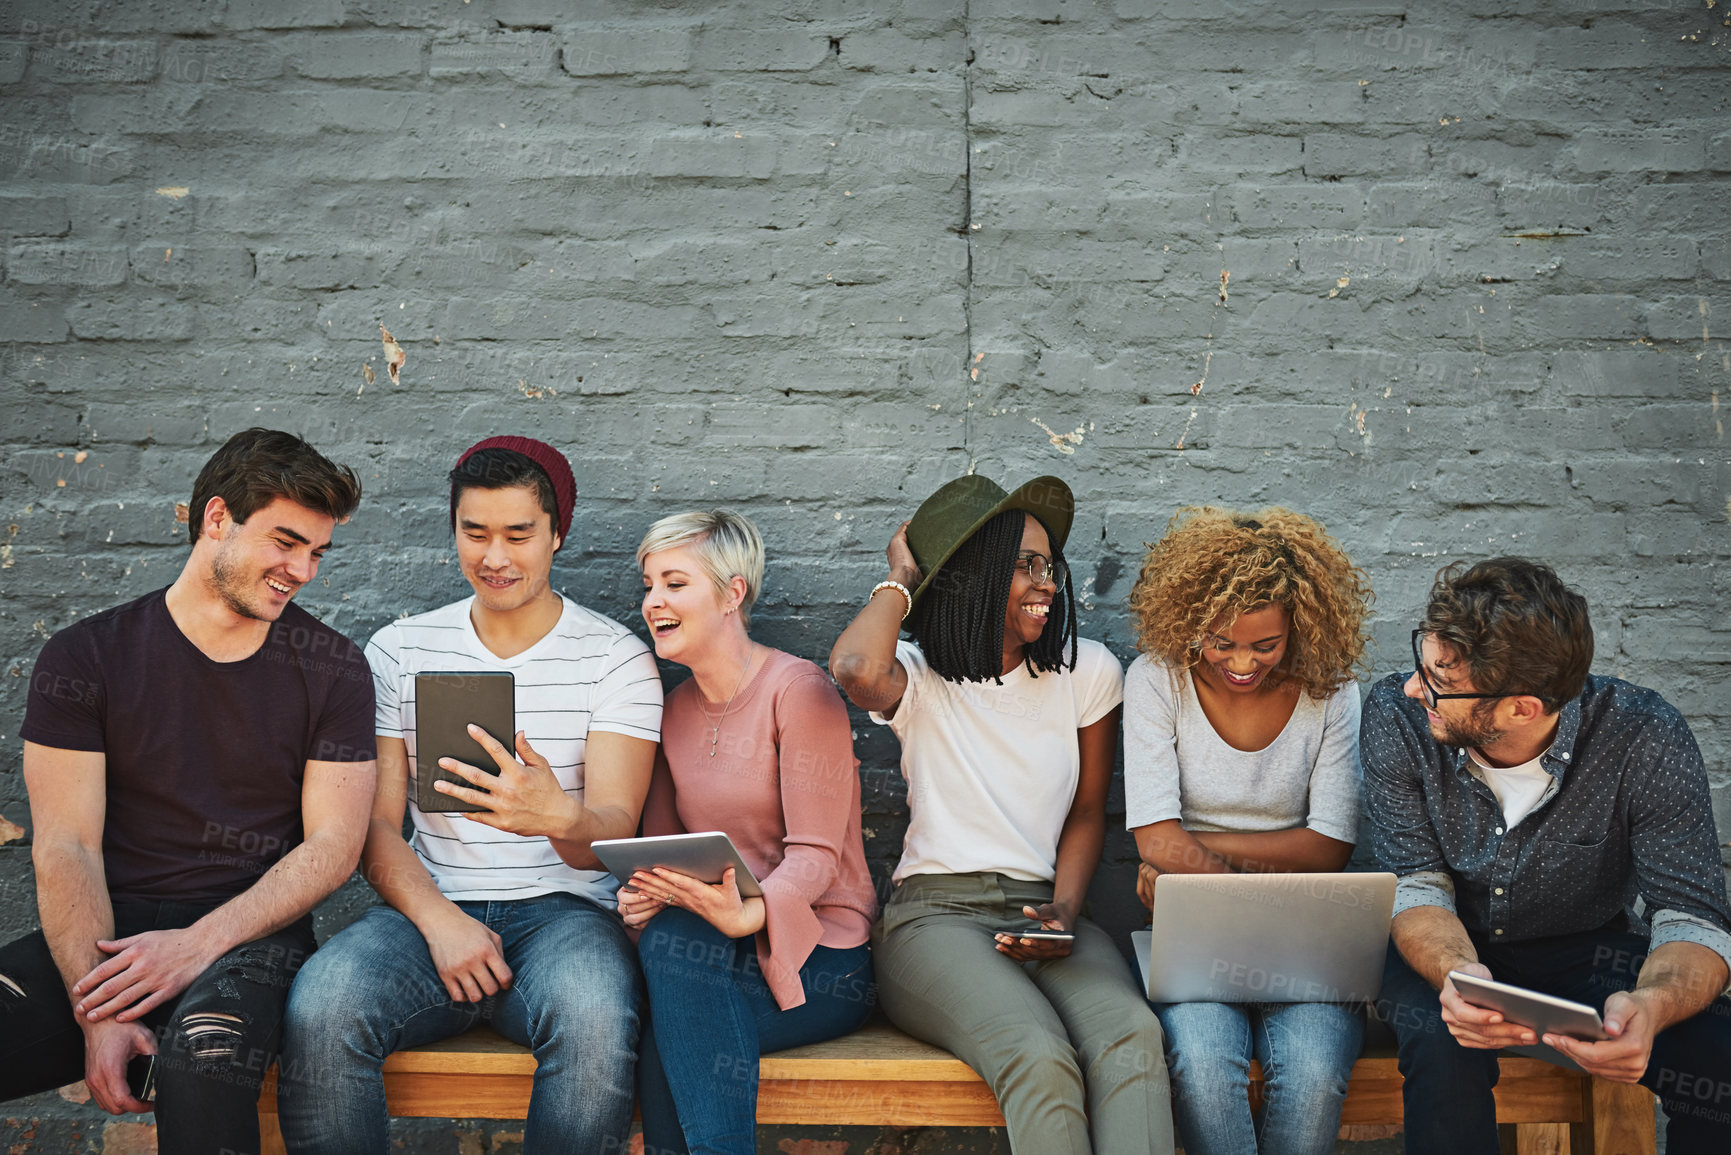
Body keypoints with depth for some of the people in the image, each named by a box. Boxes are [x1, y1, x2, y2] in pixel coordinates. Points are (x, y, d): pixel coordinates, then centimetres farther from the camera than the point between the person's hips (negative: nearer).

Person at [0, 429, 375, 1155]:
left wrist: (200, 943, -15)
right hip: (110, 933, 1)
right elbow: (65, 847, -3)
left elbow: (332, 846, 0)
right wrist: (97, 1012, -16)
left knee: (204, 1047, -35)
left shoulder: (331, 670, 6)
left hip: (252, 933, -1)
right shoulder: (84, 658, 5)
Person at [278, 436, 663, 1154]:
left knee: (595, 1020, -37)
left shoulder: (615, 658, 3)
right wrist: (438, 919, -13)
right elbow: (378, 825, 7)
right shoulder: (399, 651, 11)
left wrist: (561, 817, -33)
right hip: (429, 905, 2)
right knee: (320, 1008, -31)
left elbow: (614, 833, -7)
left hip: (562, 907, -2)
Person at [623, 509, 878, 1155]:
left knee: (674, 943, -33)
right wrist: (645, 896, -11)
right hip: (725, 954, 5)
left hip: (817, 958, -4)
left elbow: (816, 855, -14)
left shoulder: (797, 690, -8)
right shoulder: (674, 710, 12)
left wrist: (746, 916, -34)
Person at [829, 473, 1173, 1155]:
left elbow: (1087, 812, 15)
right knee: (1040, 1060, -34)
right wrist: (902, 579, -3)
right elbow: (856, 669, -24)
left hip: (1043, 912, 3)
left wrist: (1063, 913, -4)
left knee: (1132, 1034, -32)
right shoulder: (921, 678, 2)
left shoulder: (1087, 672, 11)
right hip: (934, 916, -3)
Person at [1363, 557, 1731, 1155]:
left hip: (1589, 948, 1)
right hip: (1450, 947, 0)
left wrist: (1651, 1005, -47)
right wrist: (1456, 972, -41)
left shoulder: (1649, 741, -23)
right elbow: (1418, 886, -17)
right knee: (1444, 1043, -35)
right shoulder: (1396, 715, -20)